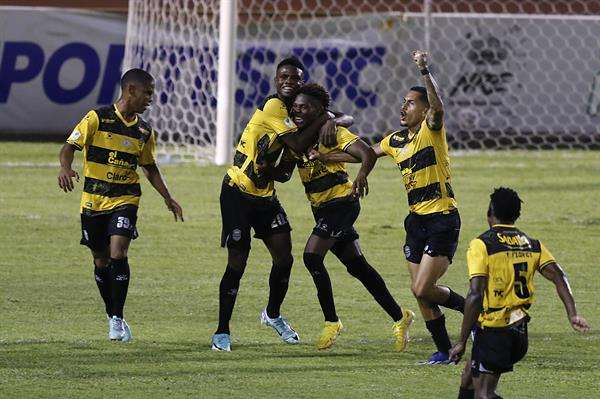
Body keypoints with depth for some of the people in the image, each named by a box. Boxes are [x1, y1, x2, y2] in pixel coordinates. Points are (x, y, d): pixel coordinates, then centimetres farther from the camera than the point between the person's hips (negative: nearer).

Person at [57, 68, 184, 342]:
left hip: (125, 200, 1)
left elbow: (149, 167, 19)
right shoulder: (97, 118, -8)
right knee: (101, 261, 8)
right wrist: (65, 168, -30)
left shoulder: (143, 131, 5)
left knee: (118, 255, -17)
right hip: (93, 200, -1)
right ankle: (112, 317, 26)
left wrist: (168, 198, 14)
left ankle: (118, 319, -11)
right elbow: (69, 147, -9)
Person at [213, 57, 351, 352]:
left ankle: (273, 314, 27)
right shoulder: (273, 107, -18)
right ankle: (222, 332, 1)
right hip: (238, 192, -7)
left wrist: (333, 121, -12)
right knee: (237, 262, -7)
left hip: (264, 193, 8)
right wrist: (324, 119, -16)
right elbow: (298, 144, -26)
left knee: (284, 257, 2)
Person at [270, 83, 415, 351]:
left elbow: (367, 153, -23)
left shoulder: (332, 132, -12)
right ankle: (399, 317, 19)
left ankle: (331, 321, -6)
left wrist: (362, 175, -43)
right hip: (322, 208, 8)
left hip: (341, 201, -8)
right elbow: (283, 173, 8)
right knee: (356, 266, 10)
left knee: (312, 256, -18)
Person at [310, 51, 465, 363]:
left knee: (422, 289, -14)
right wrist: (324, 157, 25)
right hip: (416, 219, 8)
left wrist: (424, 70, -40)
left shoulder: (431, 130, -8)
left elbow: (437, 107, -30)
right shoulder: (395, 141, 13)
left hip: (443, 219, -8)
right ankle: (444, 351, 16)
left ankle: (470, 307, 10)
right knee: (420, 292, 5)